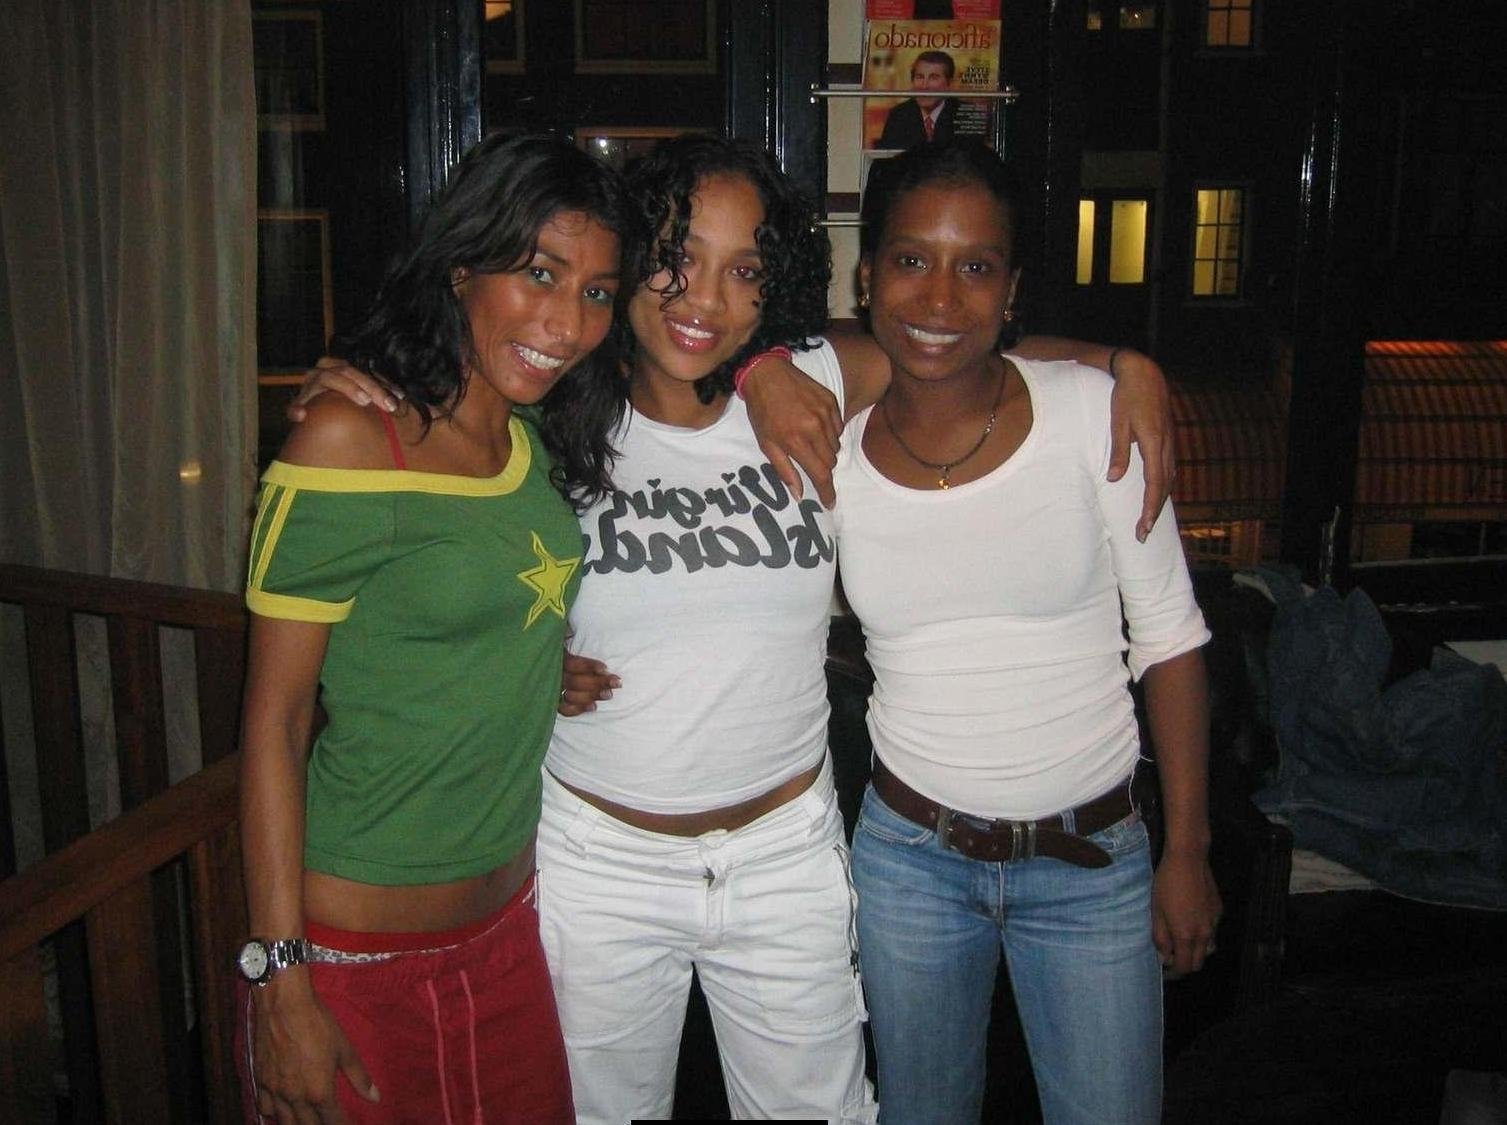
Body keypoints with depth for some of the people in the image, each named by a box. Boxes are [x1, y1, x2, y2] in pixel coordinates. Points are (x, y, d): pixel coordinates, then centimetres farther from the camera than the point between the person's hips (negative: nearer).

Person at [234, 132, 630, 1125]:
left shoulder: (547, 441, 3)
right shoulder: (352, 438, -16)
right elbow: (274, 722, -14)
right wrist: (281, 980, -15)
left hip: (507, 924, 6)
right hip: (358, 957, -6)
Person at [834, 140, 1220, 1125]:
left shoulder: (1093, 409, -13)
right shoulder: (830, 443, -8)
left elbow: (1170, 636, -6)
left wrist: (1188, 851, -4)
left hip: (1094, 860, -1)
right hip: (910, 853, 2)